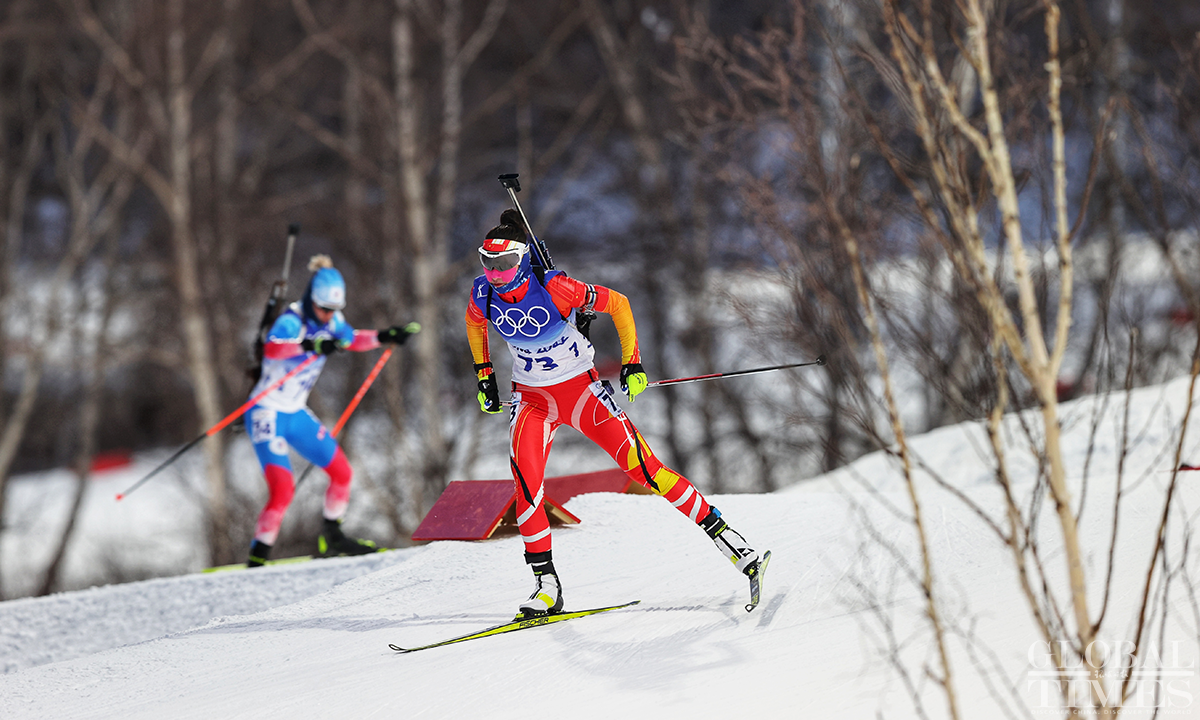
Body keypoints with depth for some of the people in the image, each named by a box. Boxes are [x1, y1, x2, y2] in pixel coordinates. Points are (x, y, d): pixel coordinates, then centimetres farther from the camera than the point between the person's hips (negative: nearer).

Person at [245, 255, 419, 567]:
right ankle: (257, 558, -11)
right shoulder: (291, 322, -24)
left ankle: (331, 536, 34)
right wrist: (309, 345, -59)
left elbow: (352, 340, 23)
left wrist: (384, 337, 15)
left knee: (341, 472, 13)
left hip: (296, 413, 8)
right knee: (283, 490, -20)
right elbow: (272, 348, -46)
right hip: (267, 414, -8)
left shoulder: (330, 321, 1)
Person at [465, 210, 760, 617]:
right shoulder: (484, 295, -12)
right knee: (525, 476, -20)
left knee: (642, 466, -9)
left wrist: (631, 363, -13)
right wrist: (484, 374, 11)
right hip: (532, 399, 3)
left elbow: (617, 304, -13)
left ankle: (722, 534, 2)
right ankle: (546, 586, -11)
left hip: (581, 389, -3)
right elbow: (475, 323, 14)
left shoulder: (553, 289, -25)